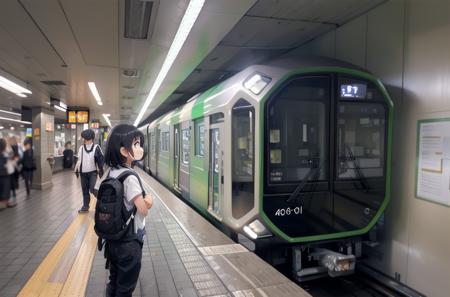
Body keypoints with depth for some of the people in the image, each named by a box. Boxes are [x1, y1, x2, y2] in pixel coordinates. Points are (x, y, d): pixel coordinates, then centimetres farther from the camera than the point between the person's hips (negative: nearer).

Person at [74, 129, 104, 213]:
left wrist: (101, 170, -11)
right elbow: (79, 160, 12)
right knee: (85, 190, 11)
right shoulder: (81, 148, 6)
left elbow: (101, 159, -7)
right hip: (83, 172, 5)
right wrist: (77, 169, 9)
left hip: (92, 172, -5)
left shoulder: (96, 148, -8)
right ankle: (85, 206, 21)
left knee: (92, 189, -16)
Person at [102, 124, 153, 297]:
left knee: (114, 282, 21)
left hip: (113, 238, 8)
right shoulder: (130, 177, -24)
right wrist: (148, 201, -1)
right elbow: (144, 210, -20)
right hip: (129, 242, -8)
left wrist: (141, 201, -2)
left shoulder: (111, 173, 1)